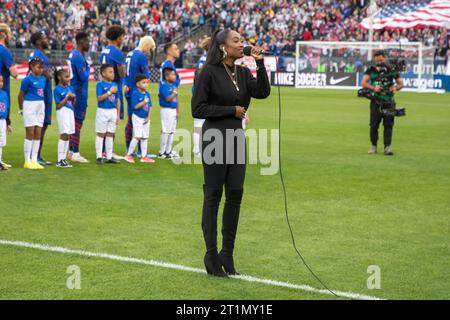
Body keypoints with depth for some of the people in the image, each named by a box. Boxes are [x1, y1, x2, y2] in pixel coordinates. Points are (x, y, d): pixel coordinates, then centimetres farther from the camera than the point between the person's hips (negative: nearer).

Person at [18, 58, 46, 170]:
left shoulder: (43, 79, 8)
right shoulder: (28, 79, -11)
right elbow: (21, 95, -5)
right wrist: (21, 109, 2)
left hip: (40, 106, 6)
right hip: (29, 106, -6)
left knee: (38, 134, 6)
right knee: (30, 133, -4)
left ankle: (34, 160, 12)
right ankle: (27, 161, 2)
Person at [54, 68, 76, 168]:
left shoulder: (69, 88, 13)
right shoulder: (57, 89, -7)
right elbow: (58, 105, -11)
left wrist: (73, 98, -1)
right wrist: (67, 97, -15)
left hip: (70, 111, 7)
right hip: (62, 112, -7)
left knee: (67, 136, 8)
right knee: (64, 135, -11)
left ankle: (64, 158, 14)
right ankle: (60, 160, -8)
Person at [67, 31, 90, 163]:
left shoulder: (73, 55, 14)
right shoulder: (79, 57, -17)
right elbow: (84, 77, -21)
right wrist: (88, 67, -6)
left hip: (74, 92, 10)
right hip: (79, 93, -10)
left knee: (74, 122, 14)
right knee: (78, 122, -6)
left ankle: (71, 151, 19)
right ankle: (75, 154, -4)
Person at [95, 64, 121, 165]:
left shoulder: (115, 85, 7)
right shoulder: (100, 85, -8)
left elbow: (117, 100, 11)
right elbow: (99, 98, -18)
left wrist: (118, 114, 8)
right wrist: (110, 92, -19)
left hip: (113, 111, 5)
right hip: (102, 111, -5)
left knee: (110, 134, 10)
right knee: (101, 134, 2)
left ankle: (109, 157, 15)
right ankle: (99, 157, 7)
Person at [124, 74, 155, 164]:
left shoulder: (147, 94, 6)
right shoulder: (135, 94, -14)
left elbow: (150, 106, 8)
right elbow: (135, 106, -20)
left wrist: (148, 117, 0)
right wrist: (144, 102, -22)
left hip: (146, 118, 7)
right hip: (137, 118, -7)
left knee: (144, 138, 9)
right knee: (137, 137, -9)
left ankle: (144, 156, 15)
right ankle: (129, 155, 1)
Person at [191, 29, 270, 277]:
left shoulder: (243, 72, 9)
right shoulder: (209, 73, -10)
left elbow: (262, 93, -5)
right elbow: (198, 109, -13)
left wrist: (260, 63, -13)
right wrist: (232, 110, -11)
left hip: (237, 137, 6)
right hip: (215, 138, -6)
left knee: (235, 195, 6)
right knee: (213, 196, 0)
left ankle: (227, 253, 16)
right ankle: (211, 255, 7)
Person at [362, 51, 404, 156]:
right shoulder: (371, 70, 4)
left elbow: (401, 83, 10)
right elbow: (364, 83, -4)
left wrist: (396, 88, -12)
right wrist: (374, 88, -21)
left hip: (389, 101, 0)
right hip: (376, 101, 0)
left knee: (388, 124, -2)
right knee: (374, 124, 2)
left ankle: (387, 147, 2)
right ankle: (373, 146, 16)